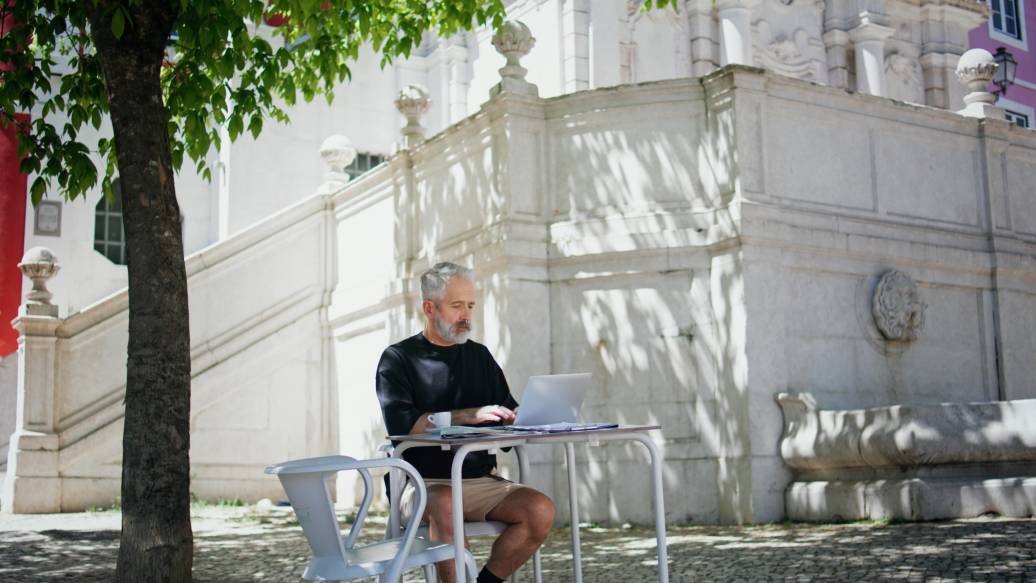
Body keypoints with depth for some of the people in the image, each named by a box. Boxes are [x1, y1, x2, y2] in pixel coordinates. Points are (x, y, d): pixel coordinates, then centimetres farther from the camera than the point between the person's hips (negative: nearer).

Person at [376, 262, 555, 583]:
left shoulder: (480, 355, 19)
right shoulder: (398, 358, 3)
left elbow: (509, 416, 13)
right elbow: (401, 423, -13)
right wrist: (468, 416, -22)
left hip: (481, 481, 5)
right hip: (423, 481, -4)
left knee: (541, 510, -21)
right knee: (445, 505, -38)